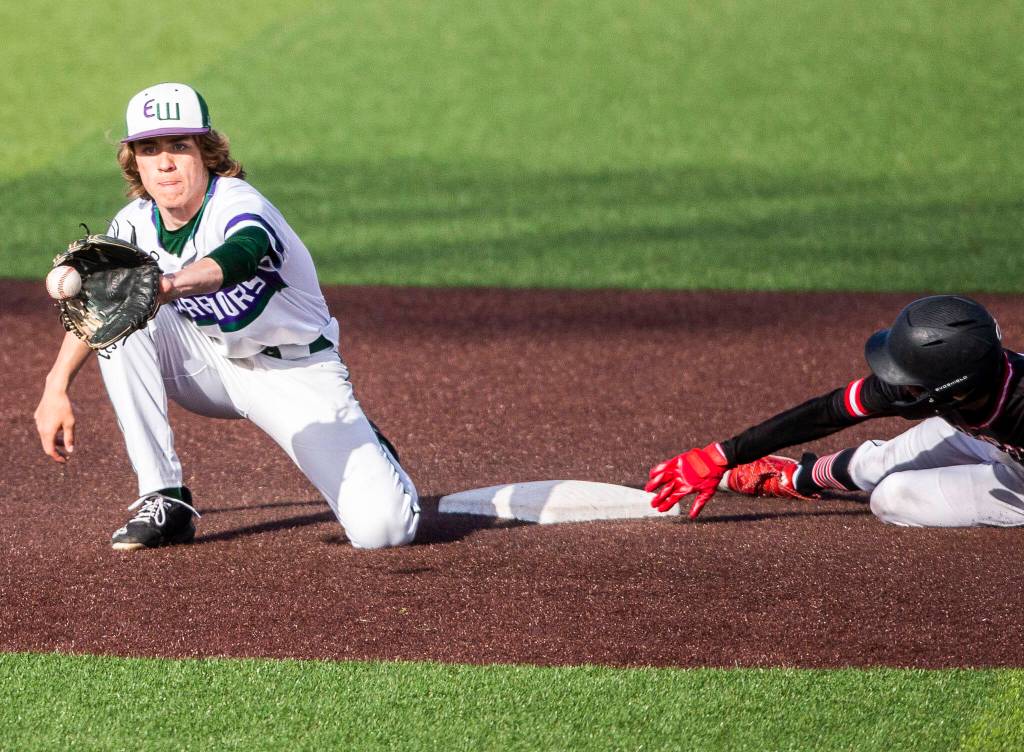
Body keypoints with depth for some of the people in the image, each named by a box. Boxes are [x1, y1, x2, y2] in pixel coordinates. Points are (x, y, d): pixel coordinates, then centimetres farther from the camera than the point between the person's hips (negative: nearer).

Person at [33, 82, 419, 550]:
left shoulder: (239, 207, -28)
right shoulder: (134, 226, -9)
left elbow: (236, 258, -52)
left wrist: (167, 288, -72)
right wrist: (56, 388, -5)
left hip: (295, 372, -5)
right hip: (211, 366, 5)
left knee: (383, 528, -23)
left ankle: (360, 447, 17)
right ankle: (164, 502, -15)